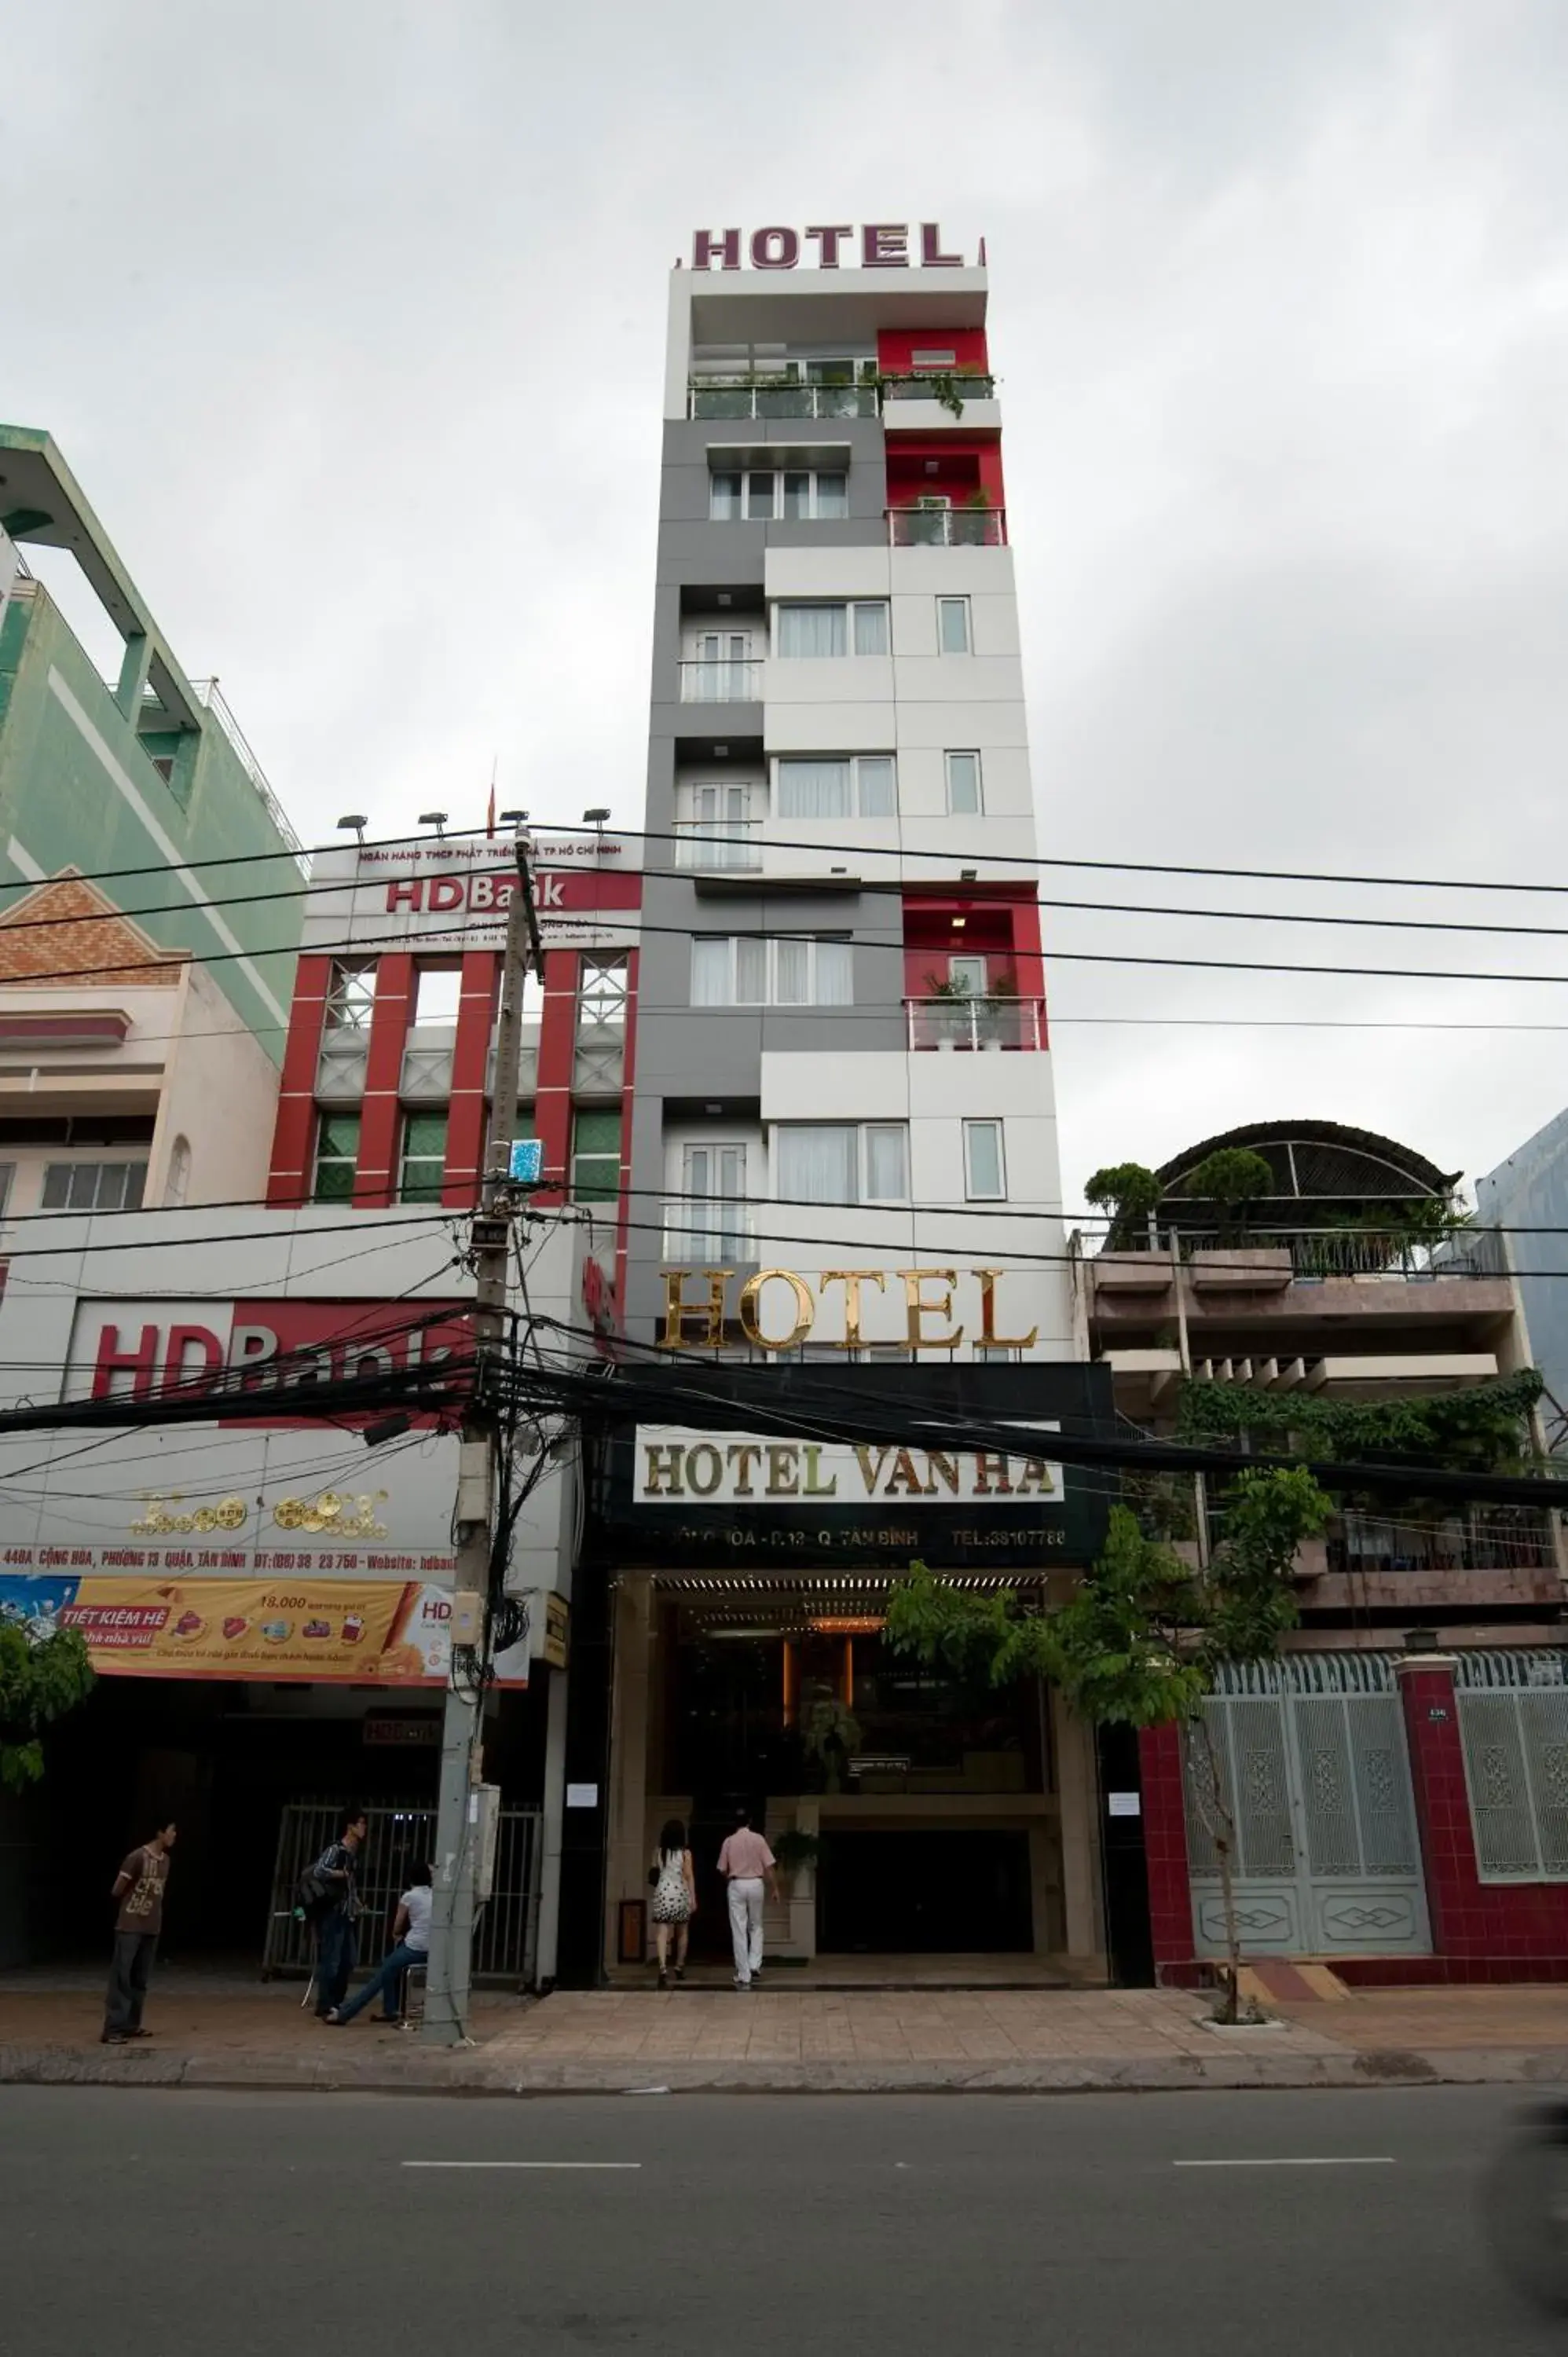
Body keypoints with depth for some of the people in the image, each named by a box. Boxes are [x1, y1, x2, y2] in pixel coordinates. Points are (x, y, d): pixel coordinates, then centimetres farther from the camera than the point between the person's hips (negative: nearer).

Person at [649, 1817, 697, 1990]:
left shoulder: (658, 1852, 2)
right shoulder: (685, 1853, -5)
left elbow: (654, 1875, 6)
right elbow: (689, 1877, -6)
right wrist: (693, 1898, -4)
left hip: (662, 1893, 1)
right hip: (680, 1894, -1)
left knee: (662, 1934, -6)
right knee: (682, 1933, 19)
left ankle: (663, 1968, -24)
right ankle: (679, 1967, 29)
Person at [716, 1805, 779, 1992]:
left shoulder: (729, 1842, -2)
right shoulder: (758, 1839, -3)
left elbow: (723, 1870, 4)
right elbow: (769, 1867, -4)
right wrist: (774, 1888, 5)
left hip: (737, 1885, -1)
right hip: (755, 1884, 1)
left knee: (739, 1931, 3)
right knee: (756, 1927, 18)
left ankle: (744, 1976, 2)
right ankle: (755, 1967, 3)